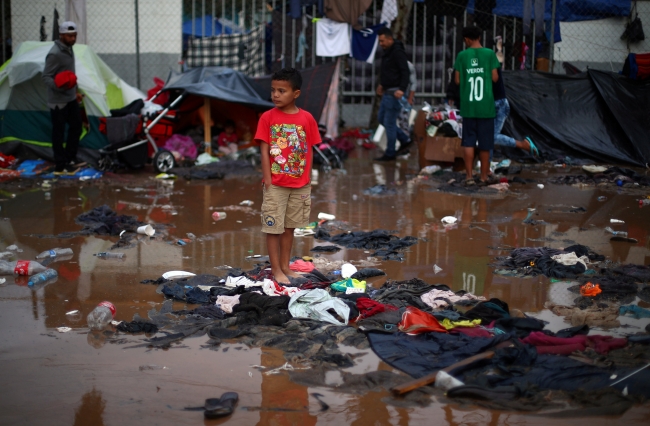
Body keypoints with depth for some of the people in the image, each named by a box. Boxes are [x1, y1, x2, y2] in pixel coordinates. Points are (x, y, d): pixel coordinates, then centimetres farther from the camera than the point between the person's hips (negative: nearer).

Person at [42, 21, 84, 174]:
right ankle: (60, 166, 4)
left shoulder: (69, 50, 10)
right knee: (59, 133, -2)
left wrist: (76, 91, 26)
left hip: (71, 99, 10)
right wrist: (59, 86, -39)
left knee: (76, 127, 15)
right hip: (58, 101, -10)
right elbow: (46, 77, -22)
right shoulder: (55, 53, -20)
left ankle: (70, 159, 26)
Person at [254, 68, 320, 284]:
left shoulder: (307, 118, -2)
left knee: (289, 227, 14)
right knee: (273, 227, 2)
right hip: (276, 184, -2)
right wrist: (267, 180, -12)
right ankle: (276, 269, 13)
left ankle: (285, 266, 25)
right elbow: (264, 151, -8)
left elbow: (309, 151, 3)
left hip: (300, 184, 2)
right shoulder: (268, 118, -7)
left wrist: (307, 180, 2)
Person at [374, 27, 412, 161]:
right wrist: (382, 84, 27)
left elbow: (406, 72, -24)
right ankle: (405, 140, 23)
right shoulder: (388, 51, 12)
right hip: (388, 91, 10)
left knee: (389, 122, -4)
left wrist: (402, 89, -34)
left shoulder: (397, 52, -17)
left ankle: (390, 154, 5)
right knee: (382, 119, 16)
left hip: (394, 93, -10)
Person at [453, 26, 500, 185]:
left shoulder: (462, 56, -2)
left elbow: (457, 80, 1)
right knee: (485, 143, 8)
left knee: (468, 142, 5)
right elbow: (495, 78, -2)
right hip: (486, 106, 0)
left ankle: (469, 176, 1)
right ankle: (484, 176, 13)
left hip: (468, 106, 0)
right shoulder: (490, 54, -3)